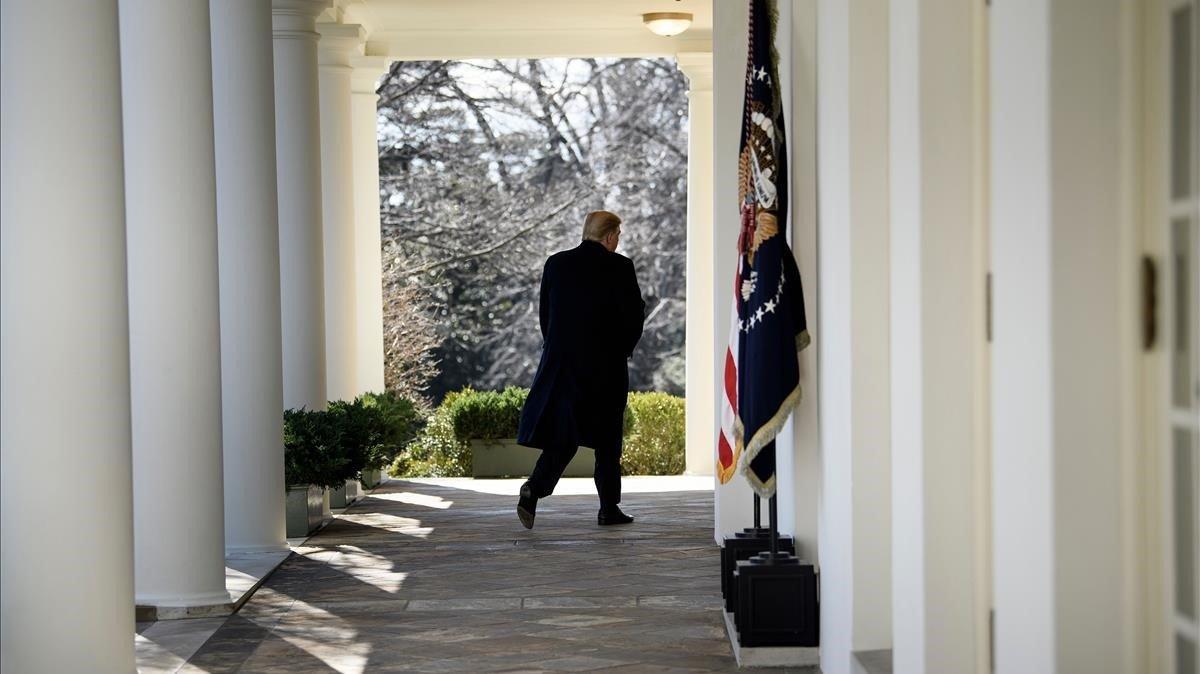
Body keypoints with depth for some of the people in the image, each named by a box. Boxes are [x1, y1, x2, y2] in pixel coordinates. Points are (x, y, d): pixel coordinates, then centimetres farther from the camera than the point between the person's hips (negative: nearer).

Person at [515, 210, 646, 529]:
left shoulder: (556, 264, 5)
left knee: (561, 434, 8)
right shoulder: (619, 267, -8)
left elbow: (544, 313, 9)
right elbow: (634, 314, -7)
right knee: (607, 439, 8)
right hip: (606, 366, -4)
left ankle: (534, 489, -13)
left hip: (560, 361, 4)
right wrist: (623, 349, 9)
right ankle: (609, 509, 14)